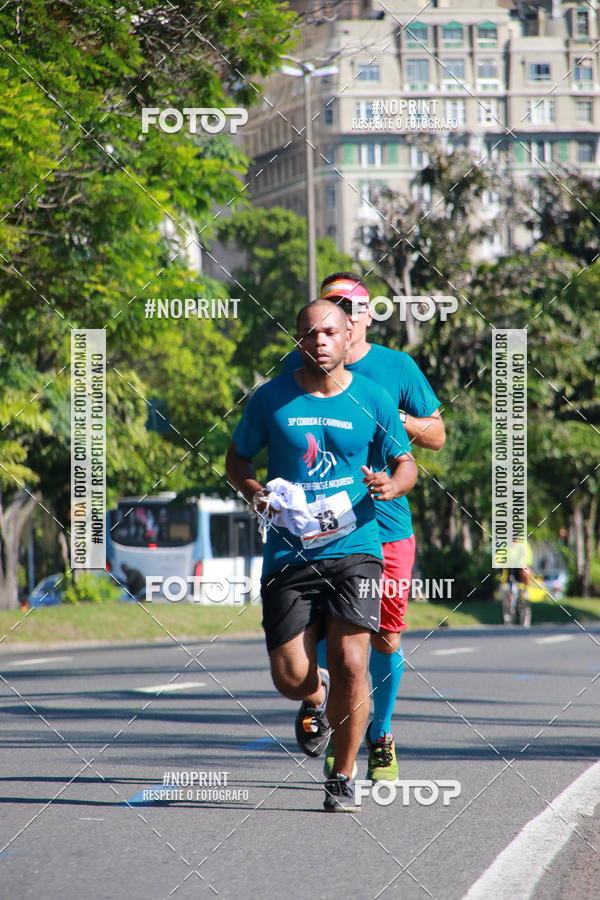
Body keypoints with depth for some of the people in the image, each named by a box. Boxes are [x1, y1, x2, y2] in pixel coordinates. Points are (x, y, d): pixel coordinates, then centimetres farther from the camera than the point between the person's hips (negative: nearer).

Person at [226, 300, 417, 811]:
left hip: (354, 549, -1)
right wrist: (253, 492, -7)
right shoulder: (271, 399, 3)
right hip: (289, 555, 1)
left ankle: (343, 777, 5)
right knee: (290, 678, -5)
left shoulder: (372, 400, 3)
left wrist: (392, 486, -11)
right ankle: (317, 700, 34)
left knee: (350, 664, -13)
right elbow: (237, 458, 14)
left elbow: (407, 464, 13)